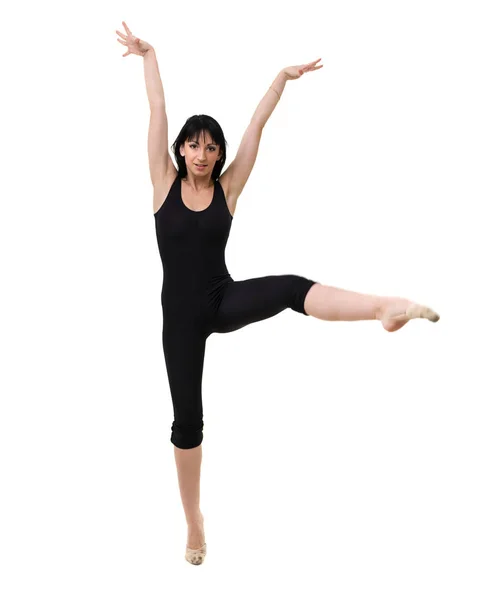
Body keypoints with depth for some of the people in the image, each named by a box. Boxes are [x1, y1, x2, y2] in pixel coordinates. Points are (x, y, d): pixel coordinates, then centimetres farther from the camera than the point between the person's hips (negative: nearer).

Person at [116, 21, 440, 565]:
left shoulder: (227, 187, 1)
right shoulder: (165, 183, -2)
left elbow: (258, 123, 1)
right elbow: (158, 111, -1)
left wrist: (283, 77, 4)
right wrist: (148, 55, 4)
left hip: (224, 300, 1)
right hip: (180, 313, 0)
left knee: (291, 288, -30)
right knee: (187, 418, 5)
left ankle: (389, 308, -52)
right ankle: (193, 520, 23)